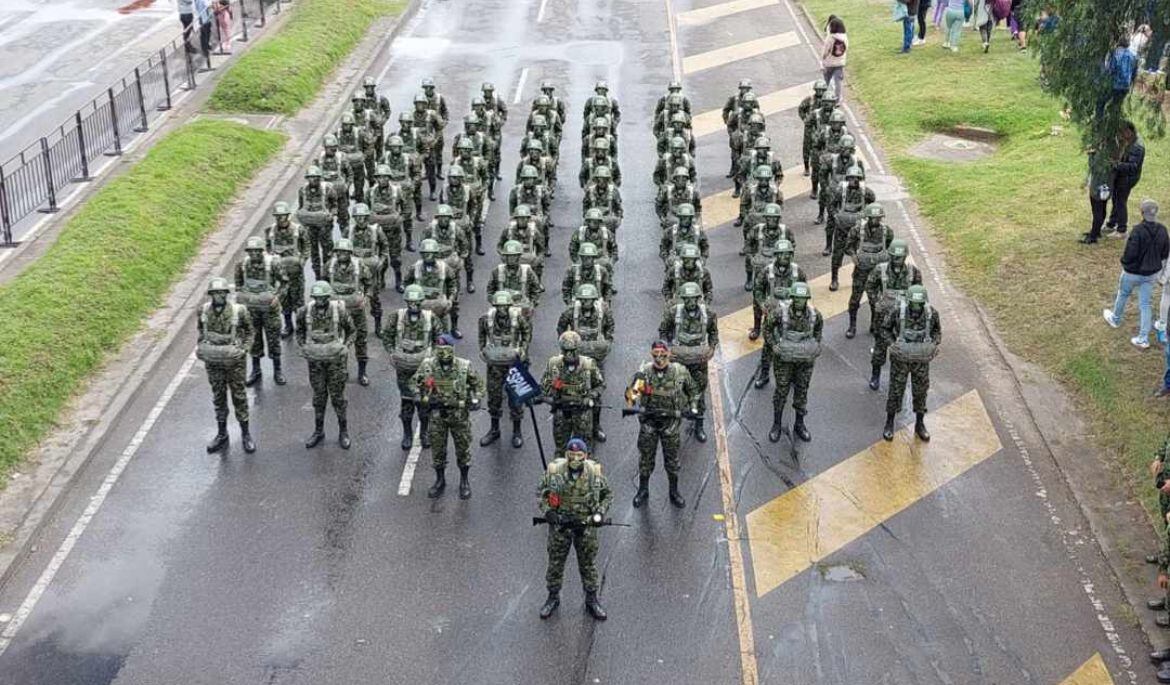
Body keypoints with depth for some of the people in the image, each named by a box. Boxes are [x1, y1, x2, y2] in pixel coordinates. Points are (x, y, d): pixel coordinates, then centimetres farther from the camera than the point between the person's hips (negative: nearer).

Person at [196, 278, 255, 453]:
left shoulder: (239, 311, -16)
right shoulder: (203, 311, -7)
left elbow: (249, 331, -1)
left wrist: (245, 349, -13)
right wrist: (200, 347, -1)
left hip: (234, 361, -3)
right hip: (213, 361, 3)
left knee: (239, 396, 7)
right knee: (218, 398, 14)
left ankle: (245, 434, 21)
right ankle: (222, 435, 27)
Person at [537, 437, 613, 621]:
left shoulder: (595, 472, -11)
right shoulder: (554, 471, -14)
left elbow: (607, 494, 4)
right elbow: (542, 493, 0)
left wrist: (600, 513, -10)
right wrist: (547, 511, -15)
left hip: (586, 525, 0)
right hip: (559, 525, 0)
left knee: (588, 564, 13)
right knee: (555, 563, 13)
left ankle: (591, 600, 30)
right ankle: (553, 597, 33)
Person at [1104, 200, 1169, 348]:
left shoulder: (1138, 230, -29)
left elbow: (1130, 253, -25)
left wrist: (1124, 261, -4)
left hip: (1133, 272, -4)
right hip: (1151, 273, 4)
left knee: (1123, 295, 24)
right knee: (1145, 304, 12)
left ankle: (1115, 319, 49)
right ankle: (1143, 339, 12)